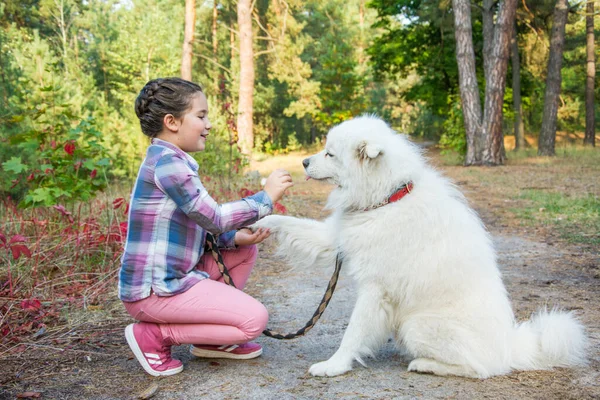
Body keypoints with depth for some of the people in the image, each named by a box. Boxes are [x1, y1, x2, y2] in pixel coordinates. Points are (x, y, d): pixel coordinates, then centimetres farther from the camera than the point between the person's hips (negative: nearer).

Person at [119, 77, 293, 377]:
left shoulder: (174, 161, 14)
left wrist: (235, 237, -1)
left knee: (245, 250, 14)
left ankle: (211, 339, 16)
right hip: (153, 289, -10)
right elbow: (214, 218, -20)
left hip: (174, 274, 10)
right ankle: (154, 335, -3)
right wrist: (266, 197, -11)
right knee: (254, 319, -11)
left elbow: (200, 228, 14)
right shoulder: (166, 160, -17)